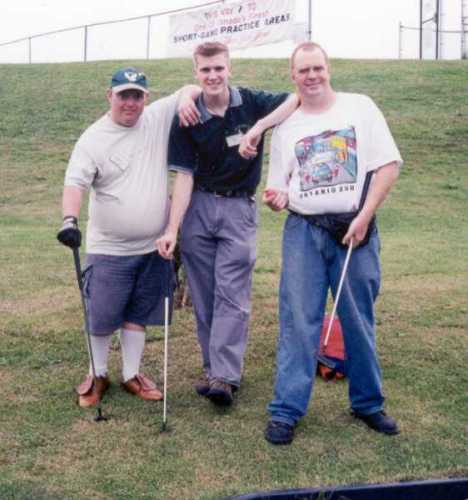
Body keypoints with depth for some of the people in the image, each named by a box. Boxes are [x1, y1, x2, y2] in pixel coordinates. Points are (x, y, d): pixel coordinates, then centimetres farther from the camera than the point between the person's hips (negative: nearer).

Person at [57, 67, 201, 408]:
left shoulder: (158, 118, 3)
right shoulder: (93, 139, -7)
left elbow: (191, 90, 13)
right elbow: (75, 183, -16)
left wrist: (187, 98, -12)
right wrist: (70, 219, -33)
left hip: (154, 246, 3)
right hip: (109, 250, -3)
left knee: (138, 315, 14)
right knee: (102, 316, 3)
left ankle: (131, 374, 28)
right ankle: (98, 375, 25)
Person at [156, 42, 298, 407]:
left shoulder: (251, 103, -4)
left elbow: (298, 99, -16)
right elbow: (184, 175, -5)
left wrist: (258, 128, -27)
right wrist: (172, 229, -12)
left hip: (239, 207, -2)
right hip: (198, 208, 2)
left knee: (232, 294, -7)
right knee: (203, 296, 6)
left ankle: (225, 376, -9)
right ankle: (212, 367, 18)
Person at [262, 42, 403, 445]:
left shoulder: (360, 107, 3)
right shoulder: (285, 127, 11)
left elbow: (389, 165, -2)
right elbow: (280, 187, 15)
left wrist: (364, 217, -11)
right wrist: (276, 199, -10)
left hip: (355, 228, -1)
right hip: (304, 231, 1)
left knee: (359, 320, 7)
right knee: (298, 321, -1)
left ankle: (368, 403, 23)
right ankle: (286, 411, 5)